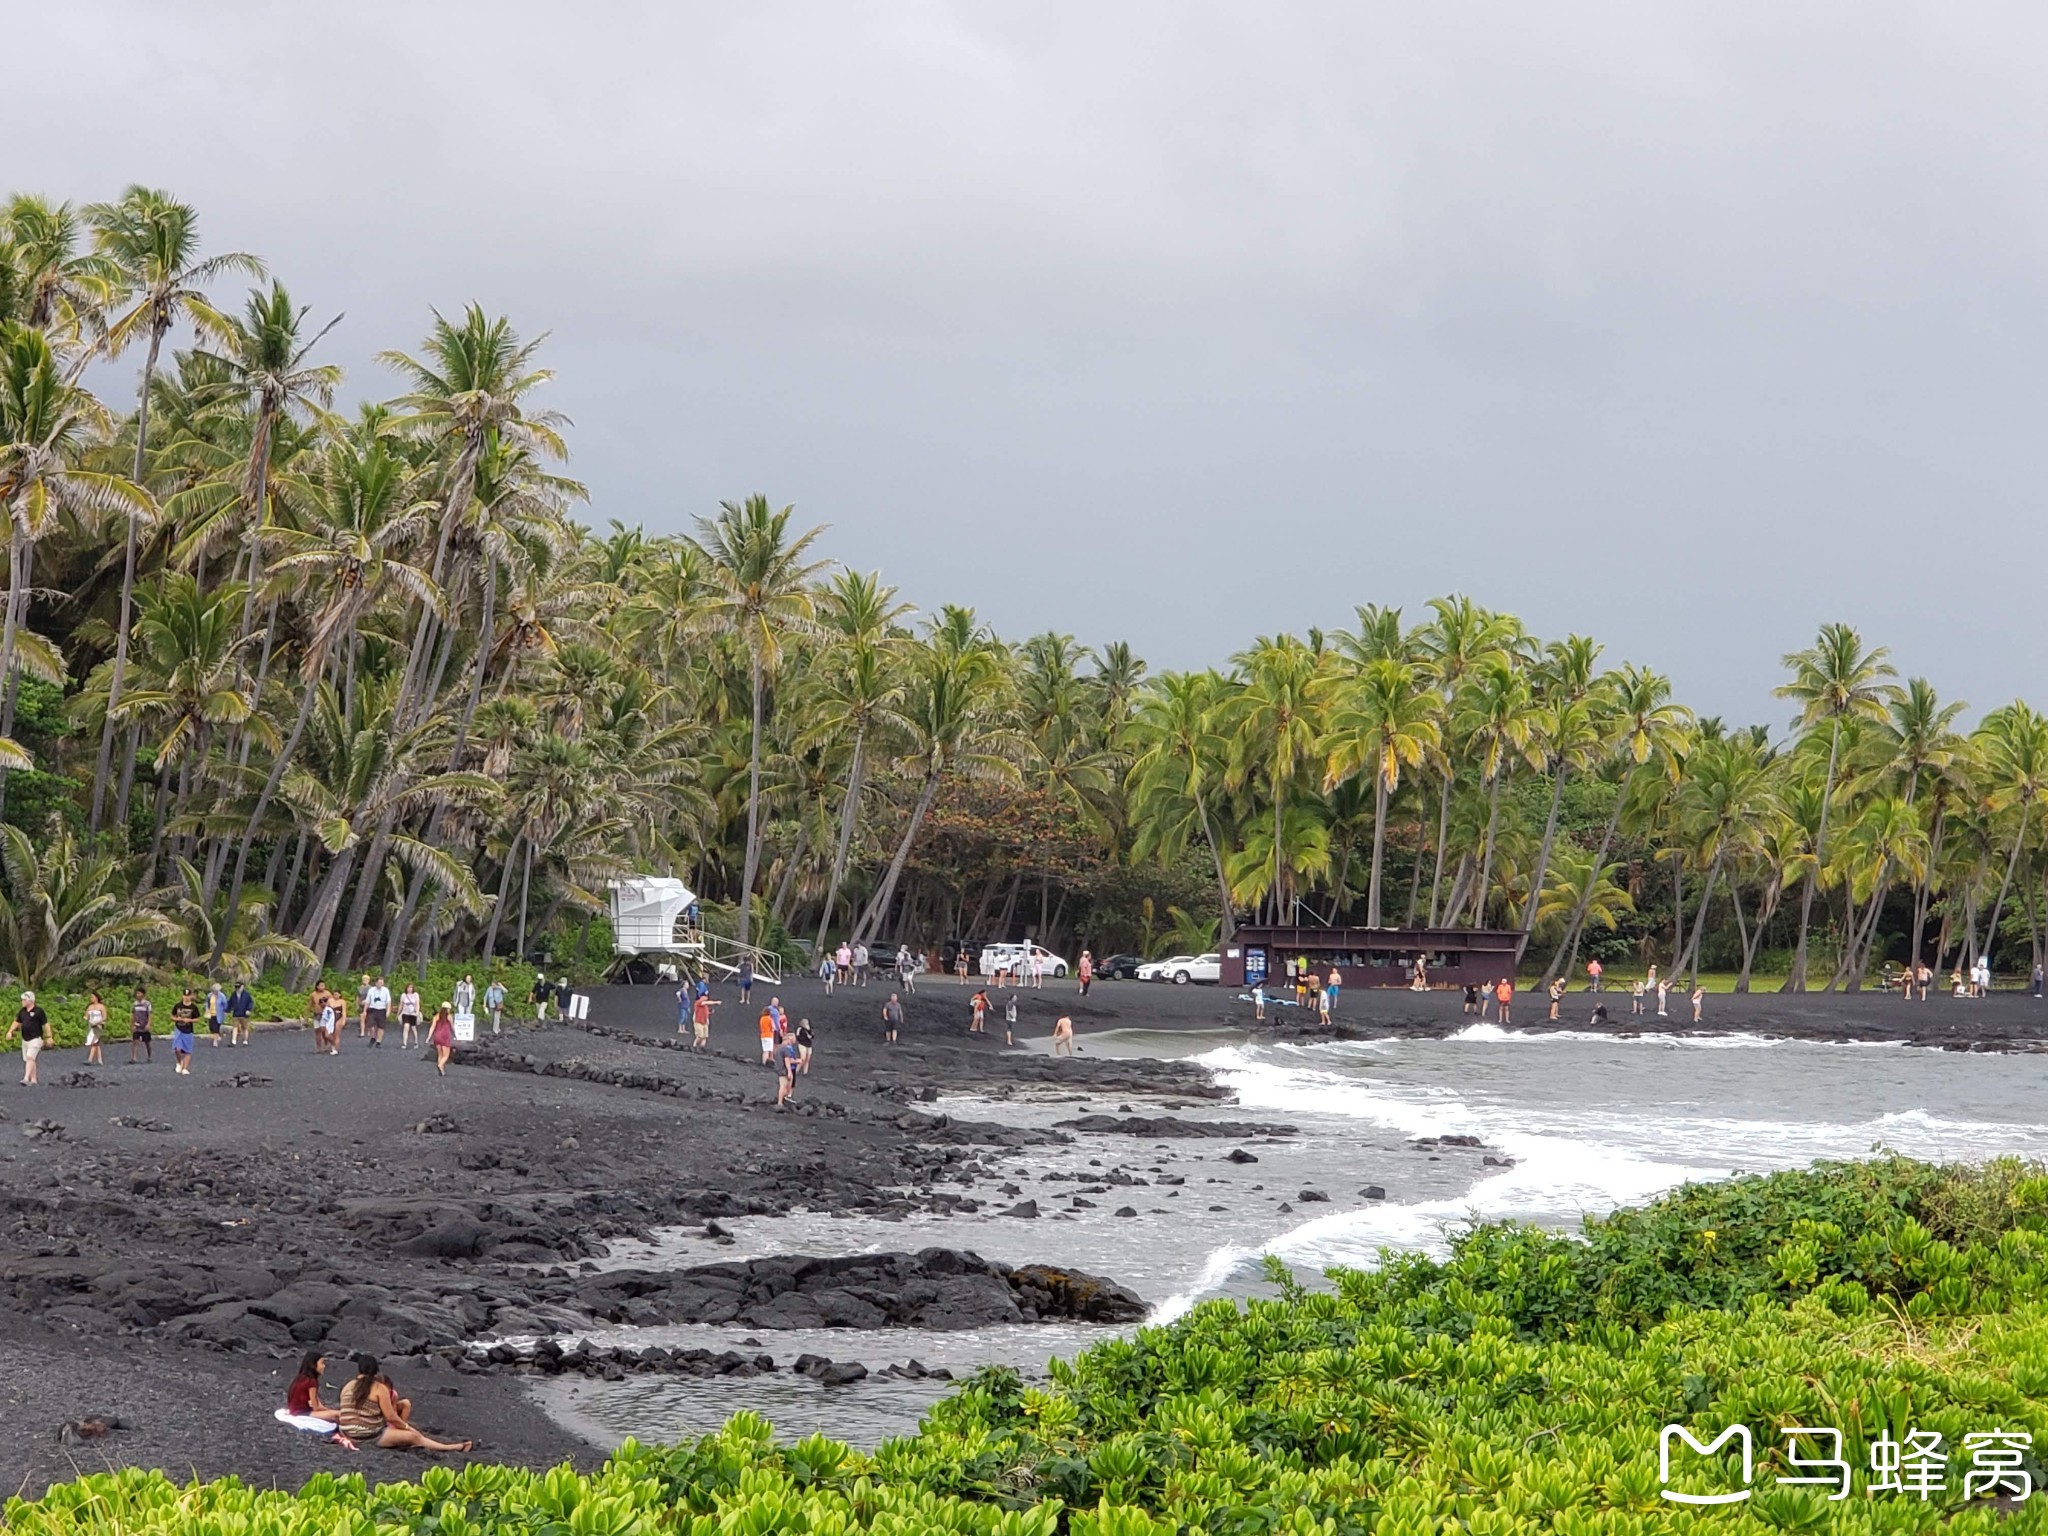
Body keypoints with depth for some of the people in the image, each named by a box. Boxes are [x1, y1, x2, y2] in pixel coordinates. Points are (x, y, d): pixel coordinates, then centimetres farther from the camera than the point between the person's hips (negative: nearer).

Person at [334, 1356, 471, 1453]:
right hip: (370, 1436, -7)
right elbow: (391, 1417, -9)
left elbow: (342, 1413, 13)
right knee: (413, 1437, 4)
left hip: (349, 1435, 7)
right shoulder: (380, 1388, -9)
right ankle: (453, 1447, 8)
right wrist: (408, 1427, 8)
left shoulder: (347, 1387, 7)